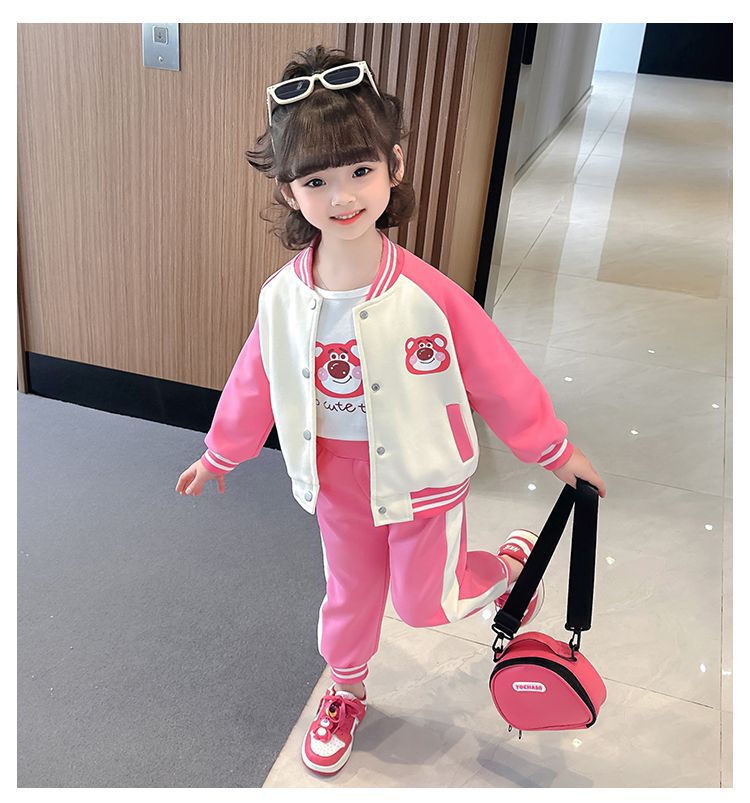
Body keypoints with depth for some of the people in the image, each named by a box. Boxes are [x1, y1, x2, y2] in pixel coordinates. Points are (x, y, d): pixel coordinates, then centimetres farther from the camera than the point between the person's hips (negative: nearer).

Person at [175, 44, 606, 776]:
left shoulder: (428, 295, -25)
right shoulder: (283, 300, -16)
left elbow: (497, 377, -13)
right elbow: (254, 386, 2)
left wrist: (556, 451, -1)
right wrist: (218, 455, 15)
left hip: (424, 486, -3)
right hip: (340, 494, 3)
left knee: (424, 602, 11)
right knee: (349, 598, 21)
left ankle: (512, 563, 40)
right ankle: (344, 695, 50)